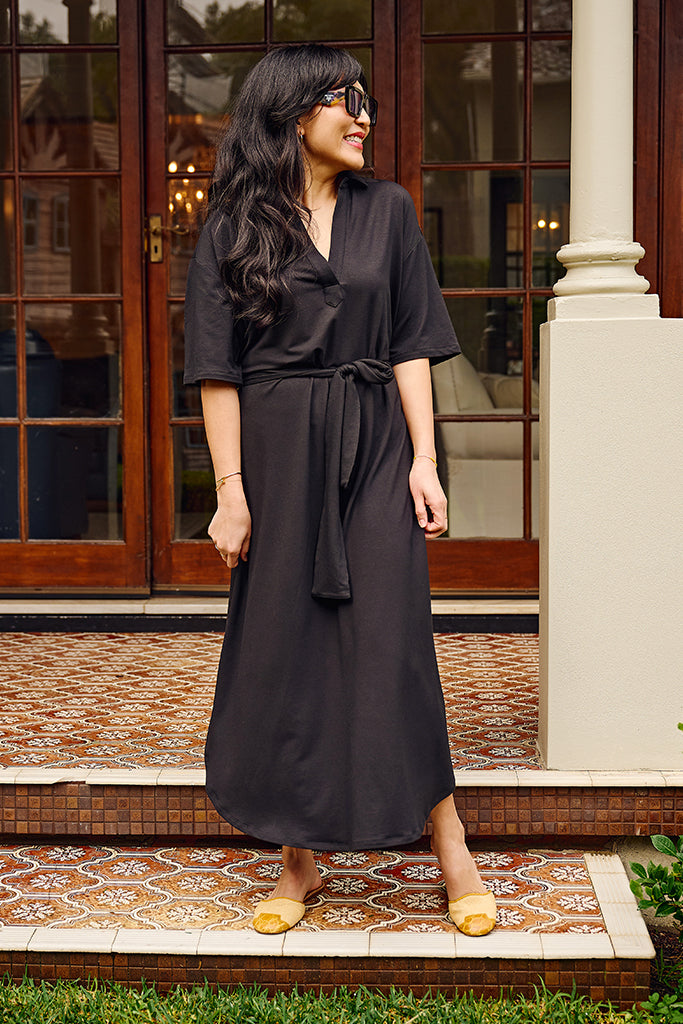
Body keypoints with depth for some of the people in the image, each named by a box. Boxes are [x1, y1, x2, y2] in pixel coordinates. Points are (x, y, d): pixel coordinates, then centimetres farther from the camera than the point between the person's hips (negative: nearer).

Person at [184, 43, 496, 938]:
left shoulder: (387, 210, 7)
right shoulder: (234, 227, 1)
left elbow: (412, 346, 5)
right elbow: (218, 368, -1)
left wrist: (424, 460, -3)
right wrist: (229, 488, -7)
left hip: (375, 449, 1)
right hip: (278, 453, 0)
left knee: (392, 644, -3)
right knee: (284, 650, 4)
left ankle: (452, 854, 8)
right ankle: (301, 860, 16)